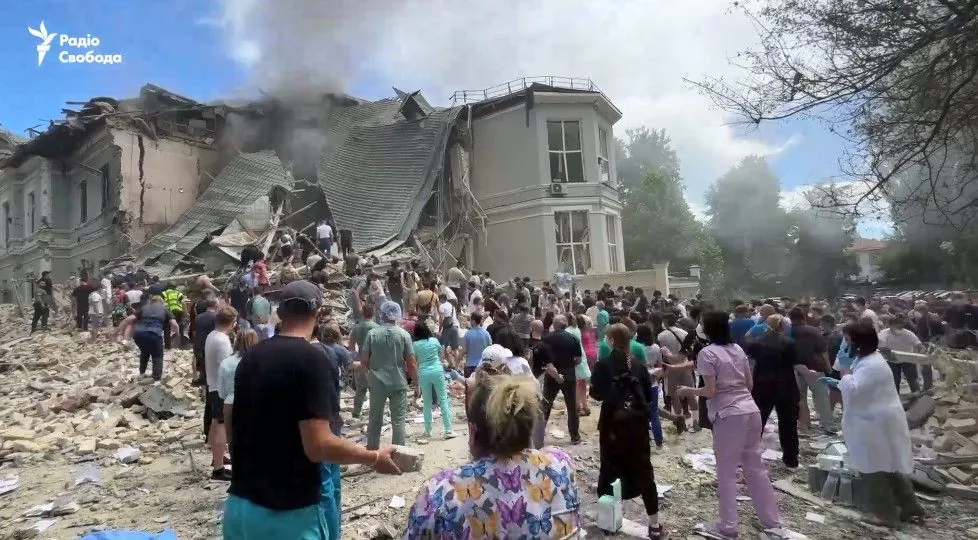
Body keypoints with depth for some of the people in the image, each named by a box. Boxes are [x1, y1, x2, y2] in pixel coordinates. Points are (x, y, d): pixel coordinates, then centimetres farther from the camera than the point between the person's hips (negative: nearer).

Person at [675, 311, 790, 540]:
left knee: (726, 472, 5)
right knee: (756, 467, 16)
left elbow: (710, 391, -13)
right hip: (751, 410, 7)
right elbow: (750, 384, 13)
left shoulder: (707, 353, -11)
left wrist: (688, 391, 3)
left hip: (729, 415, -7)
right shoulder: (737, 348, 11)